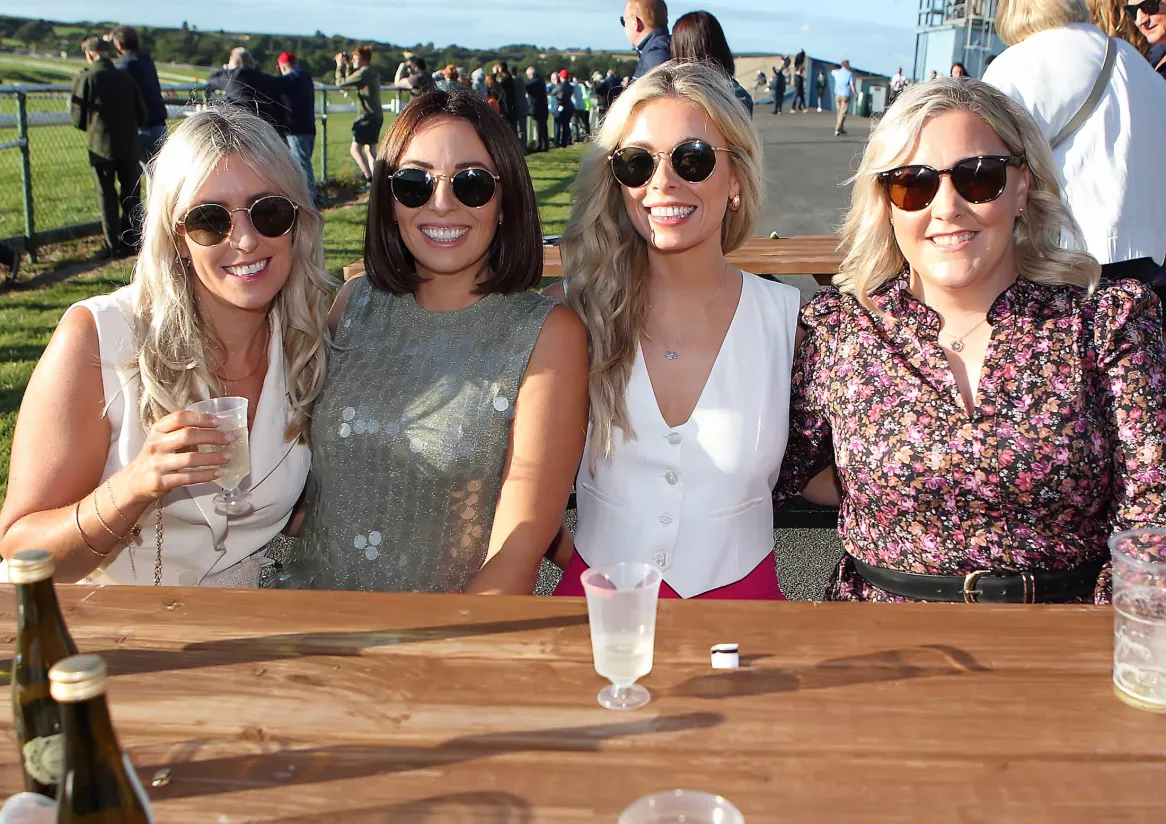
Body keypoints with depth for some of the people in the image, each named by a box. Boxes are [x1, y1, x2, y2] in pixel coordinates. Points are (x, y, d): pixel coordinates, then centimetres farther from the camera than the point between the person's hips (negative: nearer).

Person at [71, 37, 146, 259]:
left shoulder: (86, 78, -8)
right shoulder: (126, 78, 2)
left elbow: (78, 119, -5)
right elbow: (142, 116, 5)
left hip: (101, 147, -2)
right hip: (129, 147, 3)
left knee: (107, 197, 6)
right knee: (131, 196, 12)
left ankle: (113, 246, 6)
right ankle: (131, 243, 16)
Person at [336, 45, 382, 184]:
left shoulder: (364, 73, -15)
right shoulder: (373, 71, 14)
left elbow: (341, 83, -13)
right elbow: (351, 80, 26)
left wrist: (340, 66, -1)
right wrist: (347, 65, 16)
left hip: (368, 117, -10)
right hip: (377, 116, 10)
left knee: (355, 149, -8)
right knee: (370, 150, 14)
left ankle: (369, 178, -14)